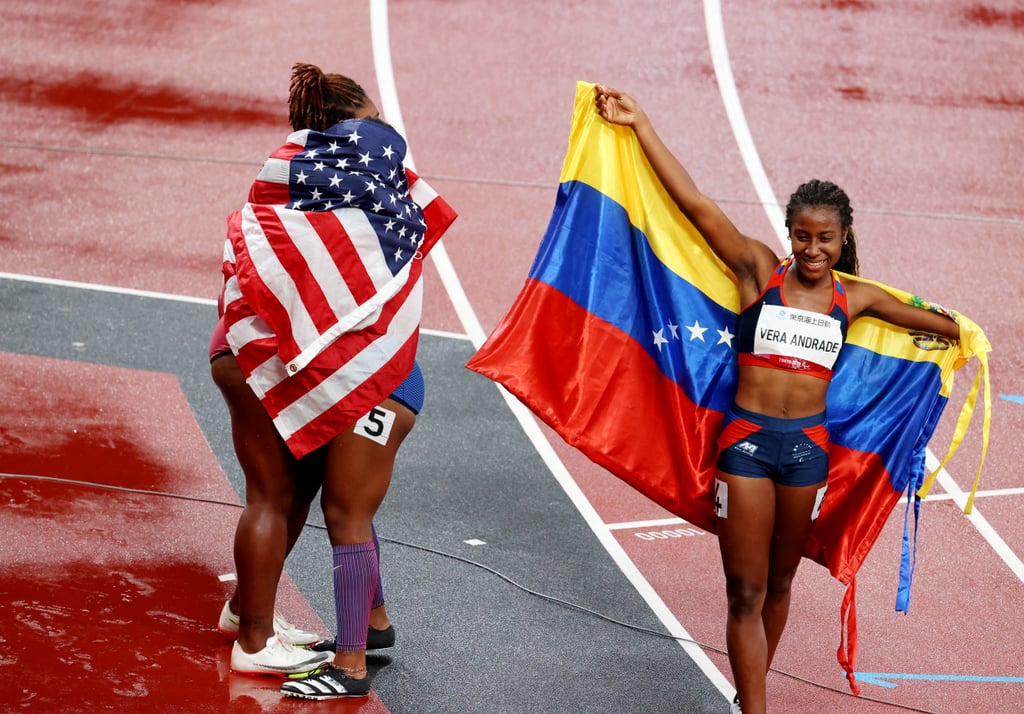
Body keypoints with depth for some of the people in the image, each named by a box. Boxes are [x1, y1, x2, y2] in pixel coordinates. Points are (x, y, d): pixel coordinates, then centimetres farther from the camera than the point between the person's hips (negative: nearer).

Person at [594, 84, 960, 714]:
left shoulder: (852, 299, 6)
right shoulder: (760, 271, -2)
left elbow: (930, 320, 23)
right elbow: (694, 202, -7)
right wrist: (640, 125, -10)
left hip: (808, 447, 3)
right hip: (746, 441, -3)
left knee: (780, 583, 15)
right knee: (746, 592, -2)